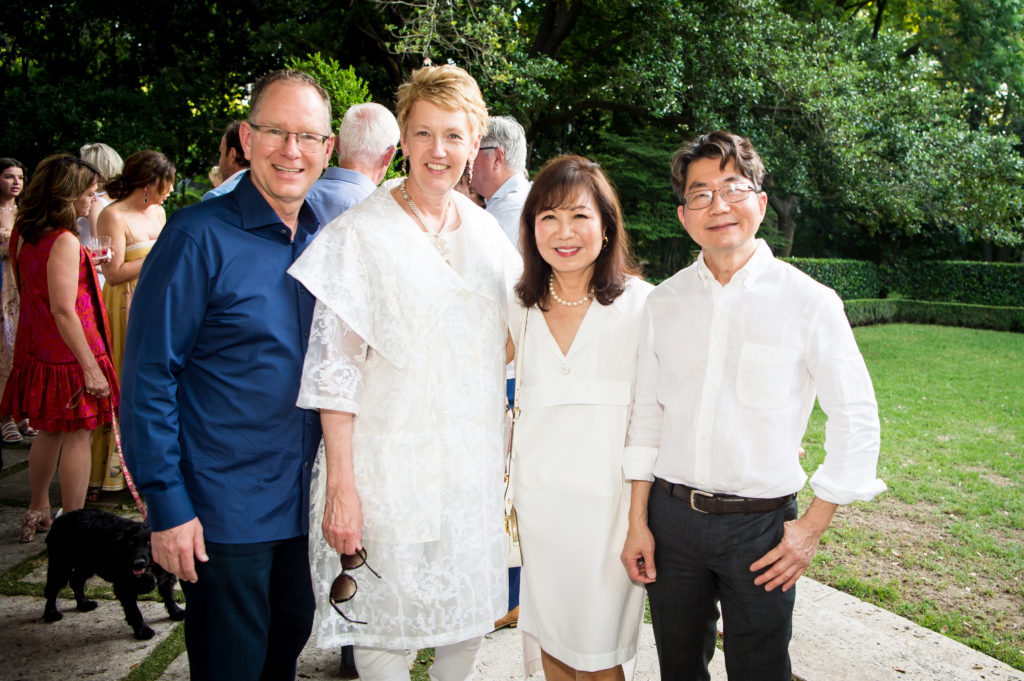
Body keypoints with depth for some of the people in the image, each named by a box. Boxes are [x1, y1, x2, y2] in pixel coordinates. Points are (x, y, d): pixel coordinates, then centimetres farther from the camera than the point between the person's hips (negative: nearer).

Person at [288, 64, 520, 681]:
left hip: (476, 462, 5)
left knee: (472, 618, 15)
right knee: (385, 628, 6)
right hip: (391, 462, -5)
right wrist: (340, 484, -14)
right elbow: (335, 367, -10)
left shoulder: (485, 230, 8)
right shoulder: (361, 232, -7)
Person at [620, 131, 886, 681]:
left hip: (760, 524, -3)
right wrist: (638, 522, 5)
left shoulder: (810, 303, -7)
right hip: (670, 516, 3)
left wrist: (812, 527, -5)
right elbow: (646, 413, 7)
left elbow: (855, 418, -2)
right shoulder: (664, 302, 3)